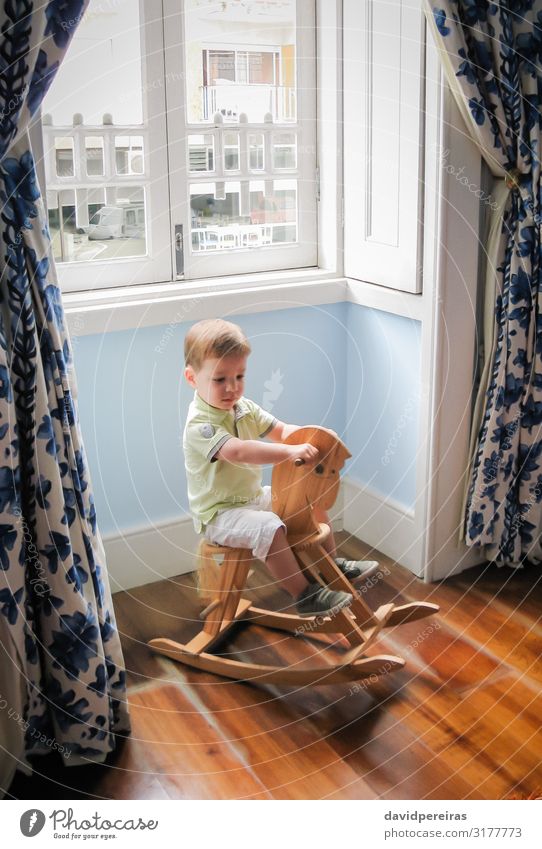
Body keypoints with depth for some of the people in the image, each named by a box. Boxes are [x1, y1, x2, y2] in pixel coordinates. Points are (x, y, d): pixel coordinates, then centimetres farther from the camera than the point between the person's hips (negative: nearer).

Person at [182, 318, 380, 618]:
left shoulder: (244, 407, 3)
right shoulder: (199, 425, -26)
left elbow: (279, 430, 8)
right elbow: (238, 451, -42)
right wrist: (291, 452, -47)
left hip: (254, 496, 9)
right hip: (220, 512, -9)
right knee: (269, 528, -34)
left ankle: (332, 565, 29)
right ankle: (305, 596, -21)